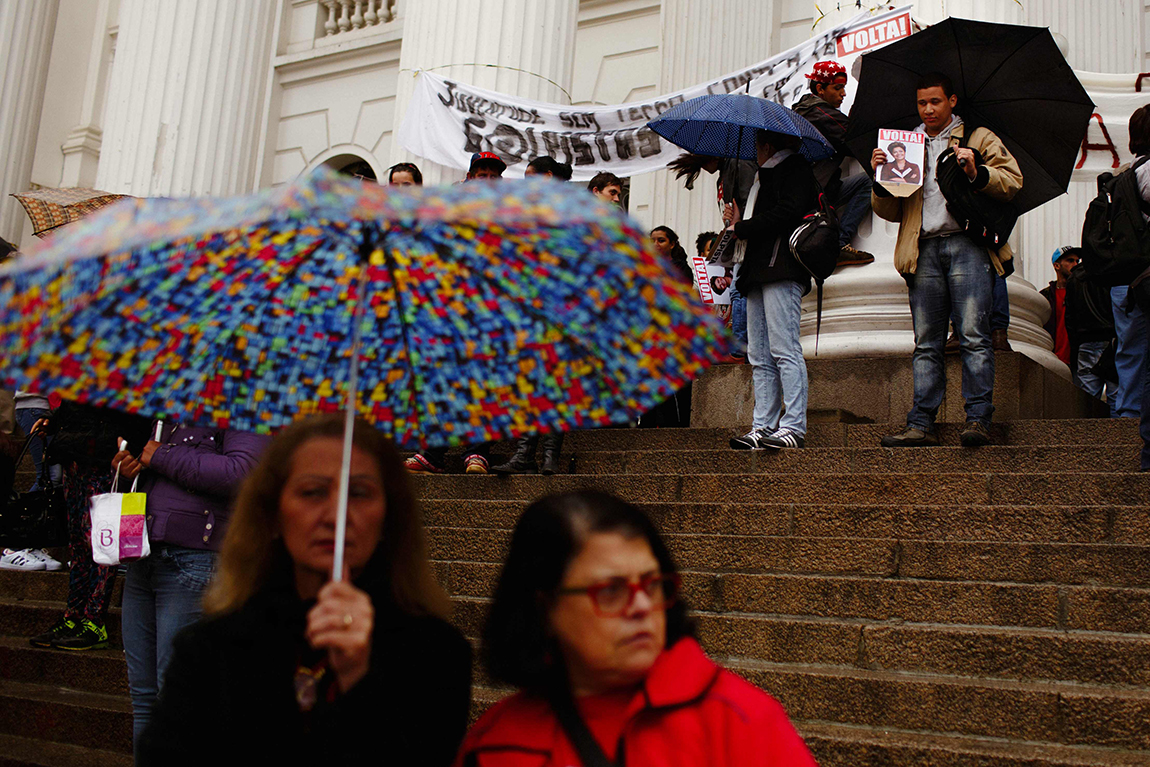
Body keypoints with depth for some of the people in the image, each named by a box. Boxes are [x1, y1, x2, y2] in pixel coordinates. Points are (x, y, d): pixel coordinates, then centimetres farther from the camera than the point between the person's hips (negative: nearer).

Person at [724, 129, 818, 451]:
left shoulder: (794, 168, 4)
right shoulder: (766, 178, 30)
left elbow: (788, 212, -13)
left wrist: (740, 228, -6)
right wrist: (738, 221, 10)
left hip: (781, 269, -9)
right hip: (758, 273, 9)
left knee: (784, 350, -14)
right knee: (759, 357, 2)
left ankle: (793, 426, -15)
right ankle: (763, 427, 1)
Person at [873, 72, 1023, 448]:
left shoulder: (979, 138, 16)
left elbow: (1013, 181, 7)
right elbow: (890, 211, 21)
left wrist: (977, 173, -11)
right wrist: (881, 179, 1)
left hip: (967, 244, -3)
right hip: (924, 250, 3)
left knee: (974, 335, -12)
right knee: (926, 343, 0)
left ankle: (978, 418, -11)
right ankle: (921, 424, 0)